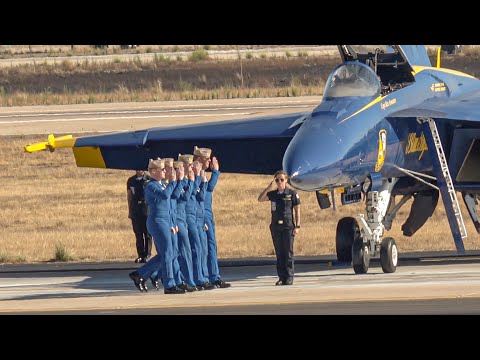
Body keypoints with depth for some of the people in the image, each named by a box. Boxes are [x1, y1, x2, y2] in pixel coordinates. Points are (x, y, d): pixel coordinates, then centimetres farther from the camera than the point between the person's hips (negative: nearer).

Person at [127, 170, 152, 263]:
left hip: (147, 209, -3)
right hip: (135, 210, 3)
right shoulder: (131, 181, 10)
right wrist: (130, 211, 13)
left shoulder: (149, 179, 1)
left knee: (147, 234, -2)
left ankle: (147, 255, 3)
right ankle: (140, 255, 8)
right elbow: (129, 196, 15)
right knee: (138, 235, 4)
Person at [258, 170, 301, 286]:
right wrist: (269, 187, -9)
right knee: (279, 252, 4)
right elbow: (260, 199, -3)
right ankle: (281, 277, 8)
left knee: (288, 252, -3)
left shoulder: (292, 194, 0)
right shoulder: (272, 194, 9)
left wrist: (297, 226, -4)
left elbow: (297, 210, 2)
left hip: (288, 226, -3)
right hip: (276, 226, 3)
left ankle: (289, 277, 1)